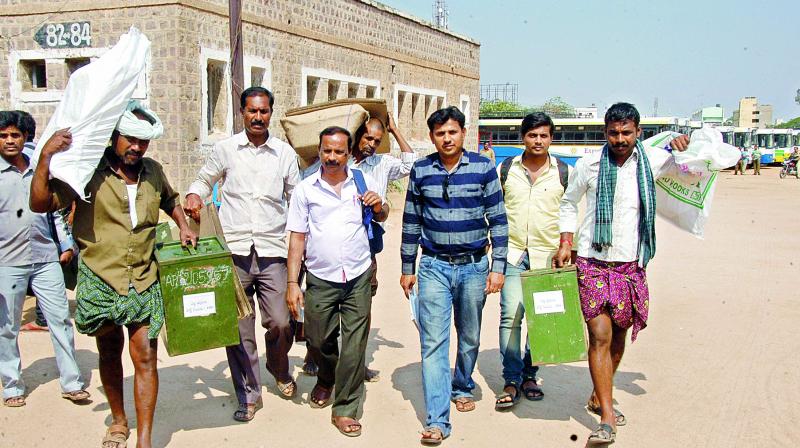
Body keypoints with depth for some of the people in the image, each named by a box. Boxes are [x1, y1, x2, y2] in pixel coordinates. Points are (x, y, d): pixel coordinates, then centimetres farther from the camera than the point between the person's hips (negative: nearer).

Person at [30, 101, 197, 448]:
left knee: (145, 357, -4)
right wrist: (46, 156, -24)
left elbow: (170, 200, 28)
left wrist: (183, 226, 12)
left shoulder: (153, 172, 6)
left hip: (144, 282, 2)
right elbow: (40, 204, -16)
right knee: (110, 355, 16)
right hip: (100, 281, -2)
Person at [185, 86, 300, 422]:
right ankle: (248, 395, 18)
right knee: (238, 328, 3)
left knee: (280, 323, -2)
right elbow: (204, 180, 19)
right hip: (233, 250, 0)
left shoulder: (285, 153, 7)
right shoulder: (225, 149, 5)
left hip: (272, 251, 0)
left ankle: (280, 371, 30)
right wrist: (194, 195, -4)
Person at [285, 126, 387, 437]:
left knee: (354, 345, 0)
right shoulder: (305, 189, -1)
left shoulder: (362, 181, 3)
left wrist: (379, 206, -6)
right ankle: (325, 380, 44)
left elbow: (381, 218, 19)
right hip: (320, 279, 0)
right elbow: (297, 237, 1)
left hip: (358, 276, 0)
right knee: (319, 341, 12)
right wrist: (292, 282, -5)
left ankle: (345, 409, 13)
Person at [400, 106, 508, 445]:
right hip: (434, 267, 0)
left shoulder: (483, 168, -1)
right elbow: (411, 223, 9)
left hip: (474, 266, 0)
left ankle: (462, 387, 41)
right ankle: (437, 420, -5)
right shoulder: (420, 171, 2)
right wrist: (407, 269, 10)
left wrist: (497, 267, -3)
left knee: (469, 337, 15)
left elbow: (498, 220, 1)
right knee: (433, 342, -7)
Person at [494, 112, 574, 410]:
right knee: (510, 316, -8)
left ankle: (529, 374, 21)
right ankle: (512, 382, 1)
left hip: (548, 256, 0)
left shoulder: (564, 173, 4)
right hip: (512, 253, 0)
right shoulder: (505, 170, 6)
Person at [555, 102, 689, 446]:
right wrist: (565, 242, 1)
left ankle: (599, 397, 33)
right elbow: (568, 203, 12)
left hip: (632, 265, 3)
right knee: (599, 335, -12)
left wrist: (688, 146, -4)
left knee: (619, 334, 13)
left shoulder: (652, 162, 1)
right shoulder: (589, 165, -3)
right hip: (593, 263, -3)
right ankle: (607, 417, -10)